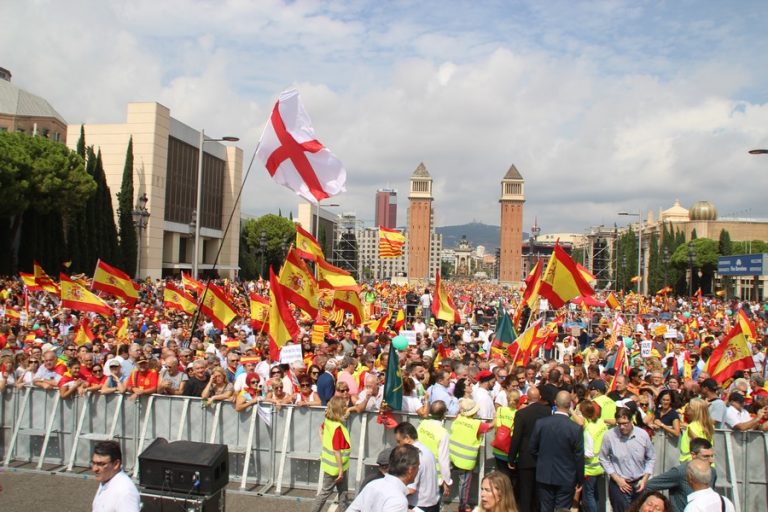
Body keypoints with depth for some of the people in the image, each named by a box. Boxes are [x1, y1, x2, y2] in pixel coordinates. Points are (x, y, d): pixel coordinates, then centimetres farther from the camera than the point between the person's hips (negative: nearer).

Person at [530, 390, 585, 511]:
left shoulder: (540, 423, -9)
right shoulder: (576, 428, -17)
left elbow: (533, 449, 0)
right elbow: (579, 457, -10)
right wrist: (580, 480, 4)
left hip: (544, 476, 2)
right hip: (566, 479, -2)